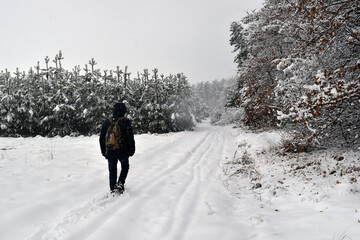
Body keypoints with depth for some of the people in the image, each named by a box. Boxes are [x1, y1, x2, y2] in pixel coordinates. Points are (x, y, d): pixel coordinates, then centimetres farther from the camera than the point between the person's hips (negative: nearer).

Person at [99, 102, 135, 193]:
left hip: (110, 152, 3)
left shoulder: (106, 122, 3)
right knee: (125, 167, 20)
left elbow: (102, 139, 8)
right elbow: (130, 138, -11)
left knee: (112, 171, 14)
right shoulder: (125, 122, -11)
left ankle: (113, 189, 16)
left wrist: (104, 151, 17)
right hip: (123, 152, -3)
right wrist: (131, 150, 2)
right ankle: (120, 183, 4)